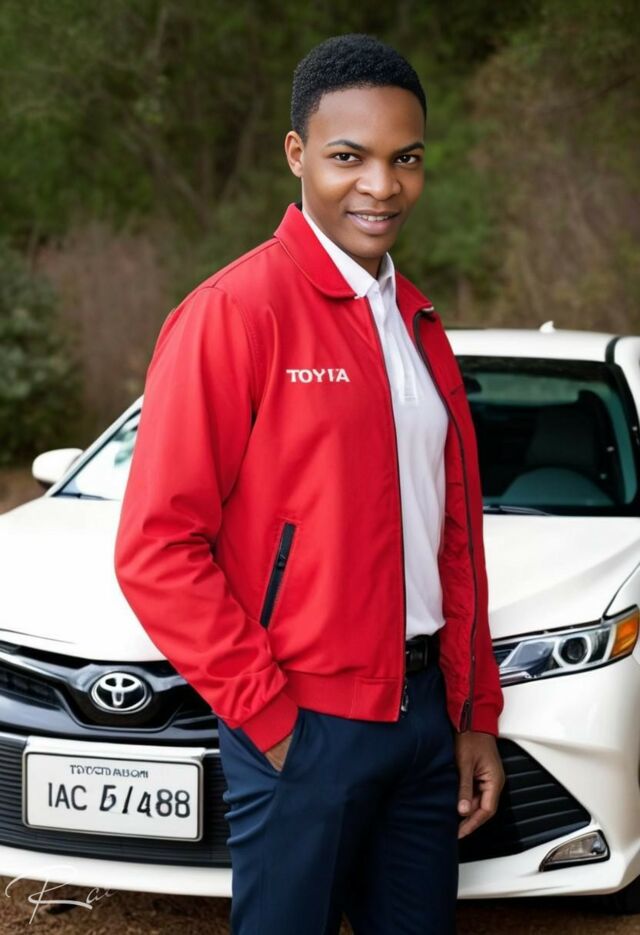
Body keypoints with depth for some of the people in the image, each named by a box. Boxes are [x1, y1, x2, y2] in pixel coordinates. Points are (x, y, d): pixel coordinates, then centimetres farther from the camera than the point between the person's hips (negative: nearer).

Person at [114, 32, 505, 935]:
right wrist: (268, 716, -14)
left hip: (425, 714, 7)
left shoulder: (418, 325, 11)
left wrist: (475, 715, 12)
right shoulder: (234, 314, -12)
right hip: (306, 725, -7)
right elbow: (157, 547, -15)